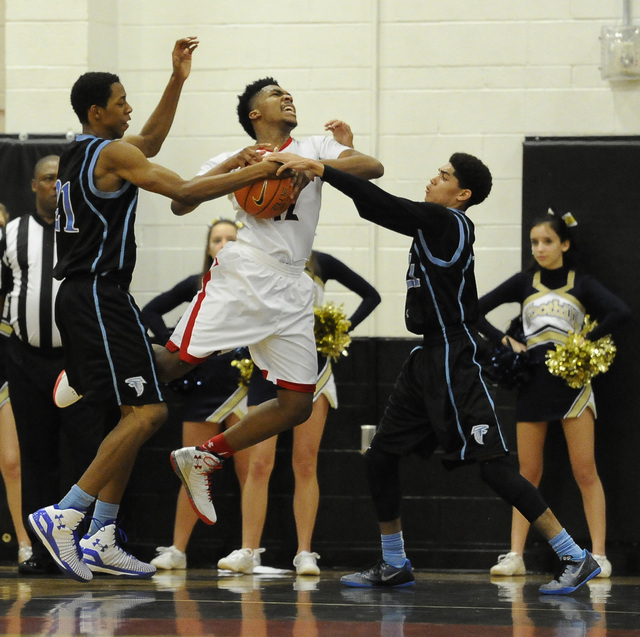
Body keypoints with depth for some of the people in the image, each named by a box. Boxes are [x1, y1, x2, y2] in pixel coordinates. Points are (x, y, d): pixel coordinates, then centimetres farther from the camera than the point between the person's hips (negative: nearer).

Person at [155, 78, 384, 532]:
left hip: (292, 289, 3)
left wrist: (312, 165, -17)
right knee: (174, 362, -16)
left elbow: (373, 167, -1)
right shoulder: (236, 159, 16)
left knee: (298, 405, -2)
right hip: (244, 272, -3)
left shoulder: (316, 147, 17)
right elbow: (180, 204, 4)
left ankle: (203, 459, 9)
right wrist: (233, 165, -7)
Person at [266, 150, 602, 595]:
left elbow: (385, 205, -21)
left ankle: (577, 559, -9)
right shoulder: (436, 225, 12)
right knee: (381, 457, 12)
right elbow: (381, 209, 20)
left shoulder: (447, 222, -13)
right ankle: (395, 566, 24)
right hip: (430, 358, 10)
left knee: (492, 465, -12)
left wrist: (319, 169, -22)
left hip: (454, 363, -10)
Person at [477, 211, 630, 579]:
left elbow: (621, 313, -13)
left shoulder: (581, 284, 3)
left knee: (585, 472, -4)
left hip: (571, 380, -3)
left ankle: (598, 556, -4)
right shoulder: (524, 283, 10)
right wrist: (505, 341, 0)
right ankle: (515, 556, 3)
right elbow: (475, 311, 10)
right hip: (533, 380, 3)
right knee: (528, 473, 4)